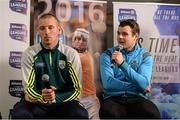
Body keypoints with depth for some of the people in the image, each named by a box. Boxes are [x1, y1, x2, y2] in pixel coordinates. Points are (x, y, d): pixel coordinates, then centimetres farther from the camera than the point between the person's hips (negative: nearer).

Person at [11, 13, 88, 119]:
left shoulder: (71, 54, -1)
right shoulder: (29, 54, 0)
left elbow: (77, 89, -1)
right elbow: (28, 88, -3)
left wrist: (56, 98, -18)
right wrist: (41, 96, -26)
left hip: (64, 102, 0)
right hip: (37, 103, 0)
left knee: (80, 114, -32)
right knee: (19, 113, -32)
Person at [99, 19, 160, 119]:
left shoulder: (145, 56, 8)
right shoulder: (107, 55, 8)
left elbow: (143, 84, -8)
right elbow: (108, 83, -6)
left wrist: (122, 63, -18)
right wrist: (137, 86, -6)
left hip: (137, 98, 1)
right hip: (113, 98, -1)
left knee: (152, 114, -32)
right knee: (109, 113, -37)